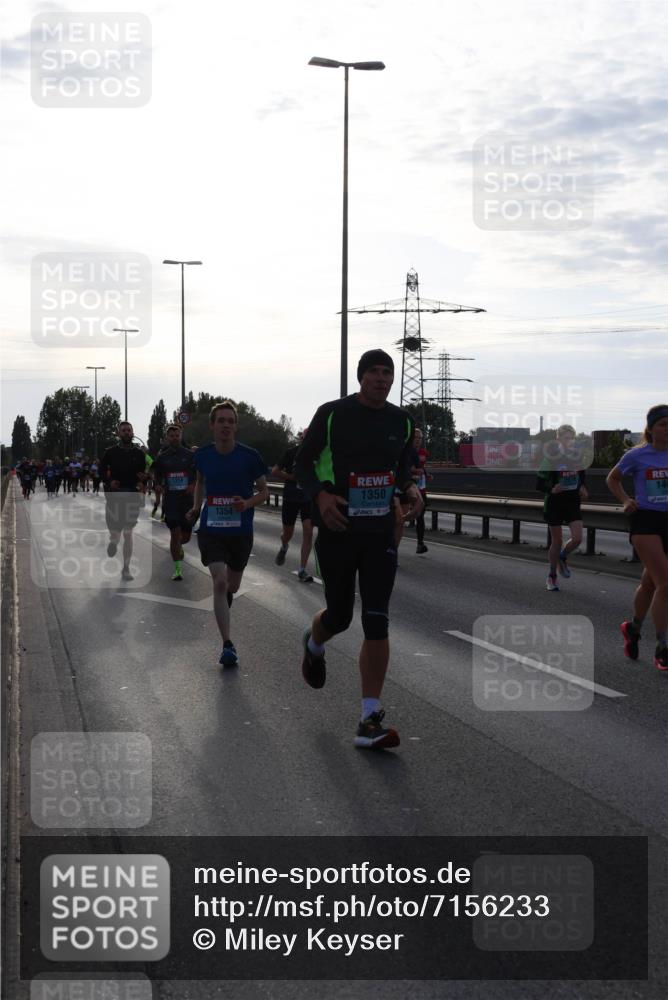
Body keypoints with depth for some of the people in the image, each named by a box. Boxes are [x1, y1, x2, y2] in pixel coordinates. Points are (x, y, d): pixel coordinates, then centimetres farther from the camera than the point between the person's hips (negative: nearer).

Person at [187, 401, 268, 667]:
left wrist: (248, 503, -19)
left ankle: (223, 604, 55)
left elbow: (264, 491, 0)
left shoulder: (249, 456, -9)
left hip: (241, 531, 1)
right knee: (219, 582, -18)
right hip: (211, 529, 0)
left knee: (232, 586, 17)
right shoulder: (203, 455, -2)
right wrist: (196, 507, 8)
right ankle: (227, 645, -16)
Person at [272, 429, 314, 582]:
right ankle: (284, 547, 50)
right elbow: (275, 471, -8)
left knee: (308, 532, -13)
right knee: (287, 533, 11)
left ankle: (302, 570, -9)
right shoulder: (292, 452, -8)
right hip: (291, 499, -1)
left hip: (308, 499, 1)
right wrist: (293, 477, -16)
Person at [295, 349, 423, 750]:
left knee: (377, 623, -6)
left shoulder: (402, 421, 6)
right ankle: (314, 645, 48)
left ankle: (370, 720, -5)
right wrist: (321, 495, -18)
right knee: (340, 616, 8)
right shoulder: (332, 414, -6)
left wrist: (410, 487, 0)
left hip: (381, 534, 2)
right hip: (338, 531, -2)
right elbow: (304, 463, 1)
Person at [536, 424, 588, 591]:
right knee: (557, 542, 2)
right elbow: (539, 484, -8)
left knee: (577, 538, -10)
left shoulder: (577, 456, 4)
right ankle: (551, 577, 19)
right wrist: (551, 490, -26)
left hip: (573, 502, 4)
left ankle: (562, 558, 23)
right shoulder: (551, 458, -11)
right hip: (555, 503, -4)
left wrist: (582, 489, 4)